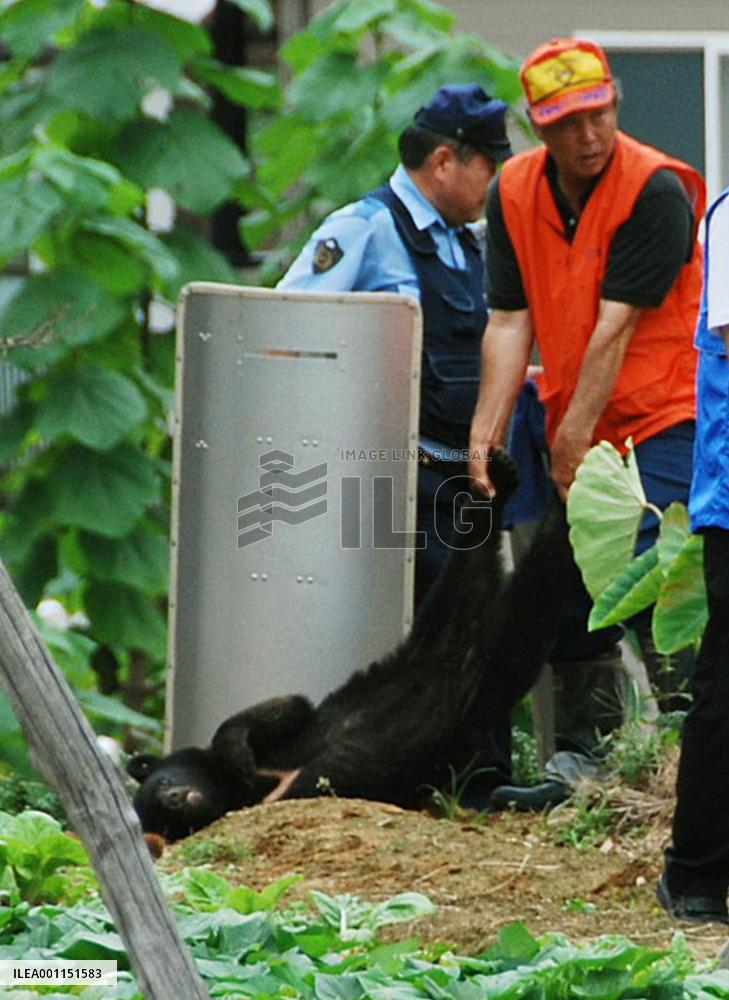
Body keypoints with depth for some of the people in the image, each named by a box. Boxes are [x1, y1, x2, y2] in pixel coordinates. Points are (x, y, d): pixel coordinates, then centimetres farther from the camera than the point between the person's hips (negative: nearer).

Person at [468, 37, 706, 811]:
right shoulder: (514, 192, 2)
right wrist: (486, 432, -10)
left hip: (663, 420, -7)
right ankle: (583, 767, 20)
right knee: (570, 603, 9)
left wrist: (575, 437, -18)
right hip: (574, 434, 7)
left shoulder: (656, 190, -17)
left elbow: (616, 324, -18)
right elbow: (511, 320, 0)